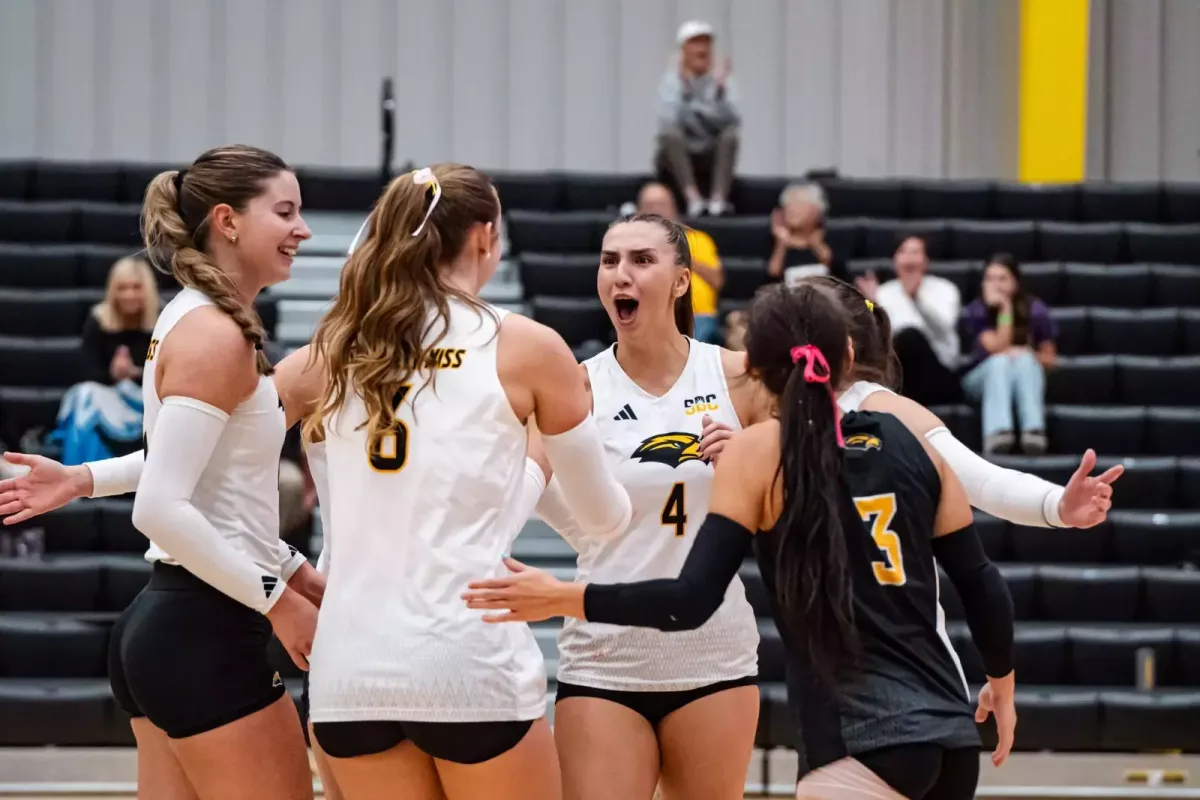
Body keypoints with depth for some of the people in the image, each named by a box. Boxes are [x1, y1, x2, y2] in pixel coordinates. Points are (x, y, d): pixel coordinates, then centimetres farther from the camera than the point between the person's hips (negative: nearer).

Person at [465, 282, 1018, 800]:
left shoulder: (758, 453, -3)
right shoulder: (910, 440, 10)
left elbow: (691, 603, -10)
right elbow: (982, 587, 13)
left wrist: (564, 598, -3)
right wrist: (1002, 681, 29)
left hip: (863, 747, -6)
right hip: (950, 733, 6)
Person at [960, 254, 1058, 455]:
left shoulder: (1035, 310, -5)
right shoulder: (976, 311, -10)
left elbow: (1049, 358, 1)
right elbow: (998, 349, -21)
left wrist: (1029, 355, -20)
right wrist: (1005, 309, -23)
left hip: (1026, 379, 1)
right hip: (984, 378, -1)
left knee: (1024, 360, -32)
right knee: (1001, 361, -34)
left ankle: (1034, 431, -54)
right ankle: (997, 433, -58)